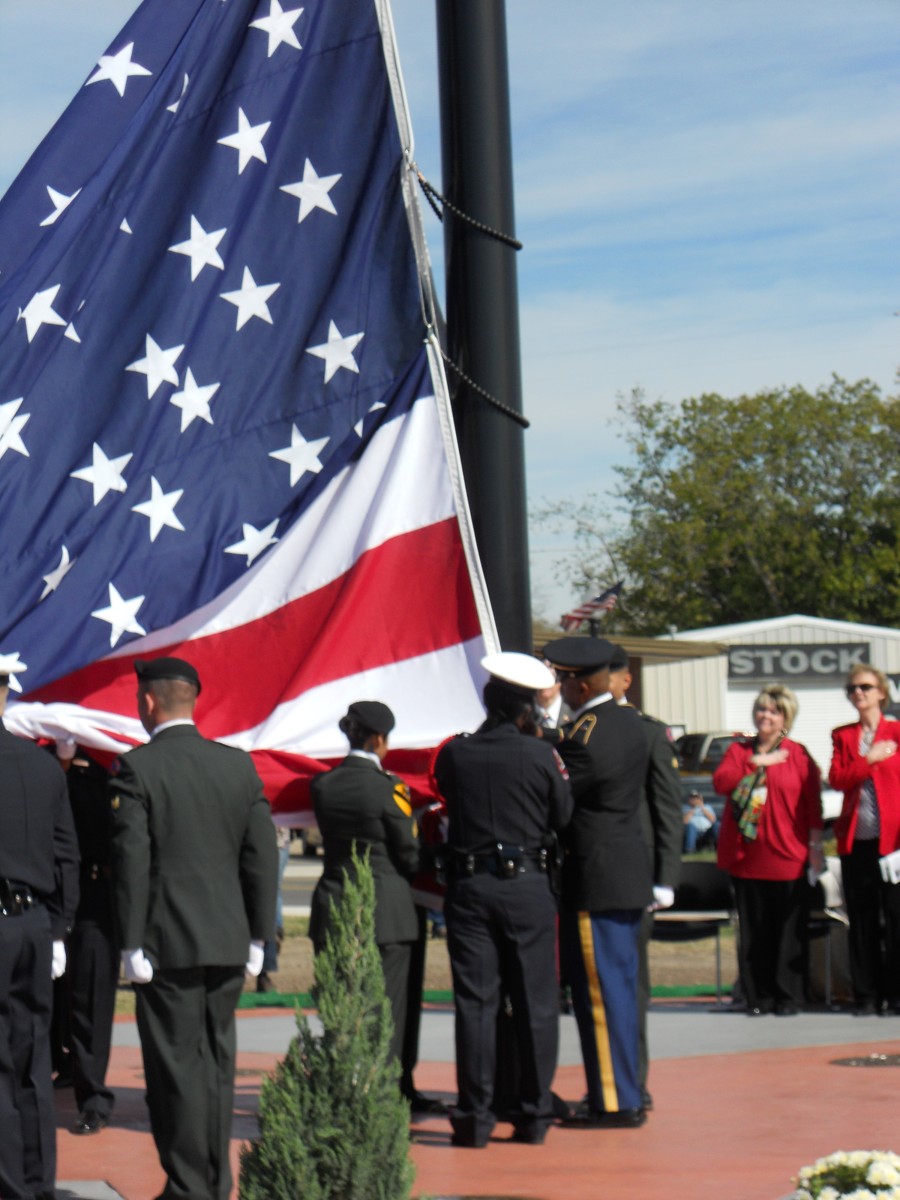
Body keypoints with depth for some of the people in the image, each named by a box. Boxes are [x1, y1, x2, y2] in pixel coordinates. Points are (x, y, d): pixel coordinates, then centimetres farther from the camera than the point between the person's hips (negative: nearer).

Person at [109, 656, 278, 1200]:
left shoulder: (136, 768, -9)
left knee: (177, 1065, 0)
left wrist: (132, 943, -9)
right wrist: (257, 935, 11)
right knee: (217, 1062, 14)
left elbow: (132, 859, -13)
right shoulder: (239, 764, 5)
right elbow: (263, 854, 5)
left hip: (168, 942, -5)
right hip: (228, 942, 5)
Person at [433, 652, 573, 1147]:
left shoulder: (454, 754, -3)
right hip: (528, 885, -1)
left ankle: (475, 1116, 2)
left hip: (469, 887, 1)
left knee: (475, 1003, 3)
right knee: (535, 1004, 7)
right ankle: (533, 1115, 9)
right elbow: (563, 817, 3)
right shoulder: (540, 756, -7)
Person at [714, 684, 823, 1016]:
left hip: (788, 857, -2)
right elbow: (721, 782, -6)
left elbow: (812, 803, 3)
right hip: (746, 856, 2)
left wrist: (816, 846, -2)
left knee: (789, 932, 0)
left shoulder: (798, 755, 4)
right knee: (753, 931, 5)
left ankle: (788, 997, 8)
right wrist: (757, 763, -11)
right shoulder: (738, 750, 11)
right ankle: (757, 996, 12)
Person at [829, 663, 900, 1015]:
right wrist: (869, 760, -12)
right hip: (855, 840, 3)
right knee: (862, 921, 5)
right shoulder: (842, 736, 13)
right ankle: (866, 996, 9)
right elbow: (836, 779, -1)